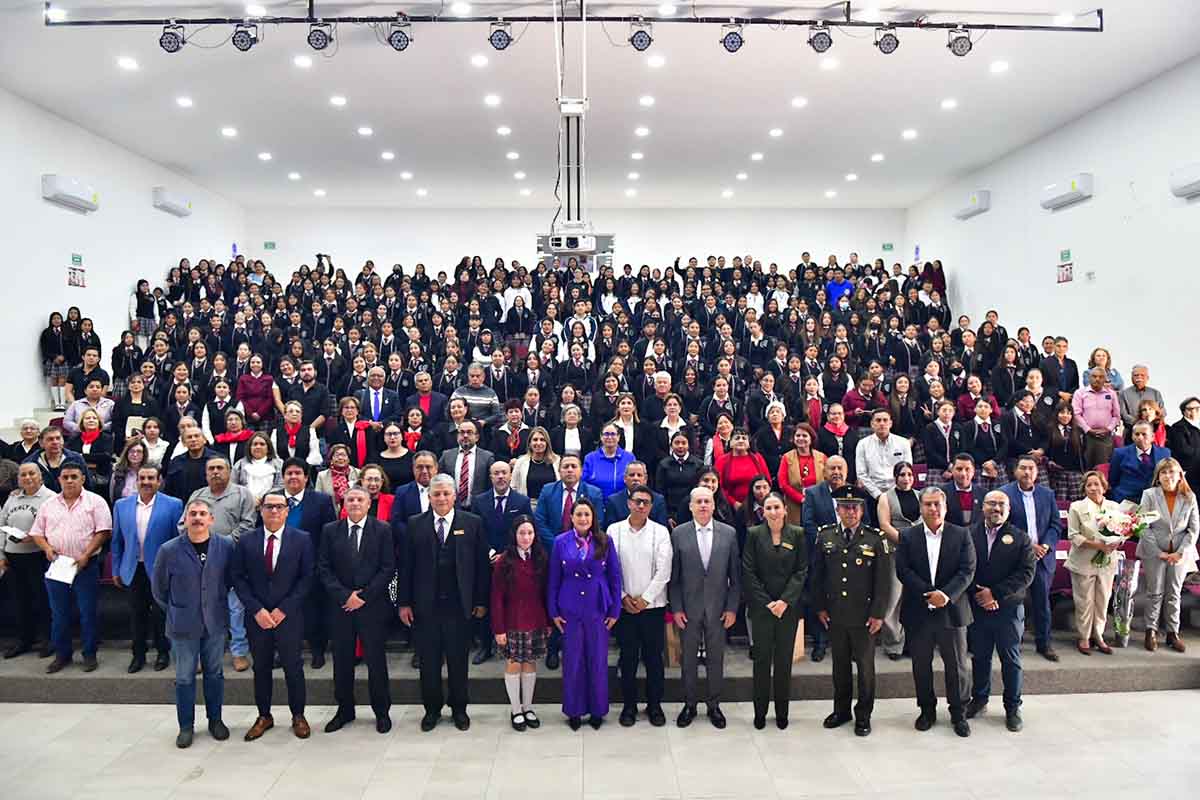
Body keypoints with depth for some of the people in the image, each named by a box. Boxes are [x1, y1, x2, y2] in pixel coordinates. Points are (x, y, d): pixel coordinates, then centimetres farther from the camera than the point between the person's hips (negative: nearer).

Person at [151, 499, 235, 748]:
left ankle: (215, 720, 28)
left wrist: (218, 605, 7)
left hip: (215, 622, 1)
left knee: (214, 673, 13)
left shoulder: (225, 546, -6)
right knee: (184, 677, 9)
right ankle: (186, 726, 23)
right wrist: (174, 613, 7)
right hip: (183, 625, -1)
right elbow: (159, 588, 3)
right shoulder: (169, 550, -9)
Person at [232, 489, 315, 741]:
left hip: (289, 615, -2)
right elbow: (239, 579, 1)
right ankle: (264, 716, 28)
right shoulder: (246, 541, 2)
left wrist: (283, 610, -11)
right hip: (256, 616, 2)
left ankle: (298, 716, 23)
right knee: (261, 667, 12)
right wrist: (256, 610, -9)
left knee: (293, 666, 6)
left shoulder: (302, 539, -3)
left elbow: (306, 578, -5)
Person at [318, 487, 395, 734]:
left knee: (376, 659, 4)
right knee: (342, 660, 10)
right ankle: (344, 710, 26)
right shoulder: (330, 530, 5)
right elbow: (323, 568, 1)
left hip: (372, 605, -2)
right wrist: (344, 595, -10)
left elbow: (388, 568, -5)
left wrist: (363, 596, -11)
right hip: (339, 605, 2)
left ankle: (382, 711, 18)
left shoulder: (382, 530, -1)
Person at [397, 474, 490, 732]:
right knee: (429, 661, 11)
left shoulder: (472, 524, -1)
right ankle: (432, 709, 29)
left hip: (459, 605, -1)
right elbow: (406, 566, 2)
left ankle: (459, 708, 28)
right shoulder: (415, 525, 2)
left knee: (458, 660, 11)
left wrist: (481, 600, -2)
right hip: (425, 606, 1)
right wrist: (404, 602, -1)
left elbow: (481, 564, -1)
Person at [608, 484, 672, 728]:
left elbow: (664, 570, -6)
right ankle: (629, 705, 21)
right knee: (628, 657, 8)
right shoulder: (614, 530, 1)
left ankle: (654, 705, 21)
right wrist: (623, 597, -6)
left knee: (654, 657, 7)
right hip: (624, 605, 0)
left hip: (653, 605, 0)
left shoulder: (660, 532, -1)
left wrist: (645, 598, -9)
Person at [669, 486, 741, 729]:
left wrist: (732, 608, -2)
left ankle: (714, 705, 26)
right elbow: (673, 575, -1)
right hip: (688, 608, 0)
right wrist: (676, 608, -5)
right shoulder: (678, 533, -3)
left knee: (716, 659, 10)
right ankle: (689, 704, 25)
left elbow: (735, 574, 2)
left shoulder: (729, 533, -1)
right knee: (688, 659, 10)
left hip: (718, 608, 1)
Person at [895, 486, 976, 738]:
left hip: (951, 610, -1)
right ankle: (927, 710, 28)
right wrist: (928, 594, -17)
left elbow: (967, 570, -7)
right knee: (921, 667, 11)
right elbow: (903, 570, -6)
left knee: (956, 666, 8)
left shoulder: (961, 535, 1)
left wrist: (947, 594, -20)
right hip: (917, 612, 1)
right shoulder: (907, 536, 1)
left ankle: (959, 714, 24)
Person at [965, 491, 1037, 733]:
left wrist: (995, 593, -16)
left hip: (1008, 608, -1)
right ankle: (979, 700, 29)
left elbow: (1026, 573, -10)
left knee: (1011, 660, 9)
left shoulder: (1020, 538, -3)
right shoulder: (969, 534, -1)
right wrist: (978, 594, -13)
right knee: (979, 657, 14)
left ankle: (1012, 708, 23)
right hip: (976, 607, 1)